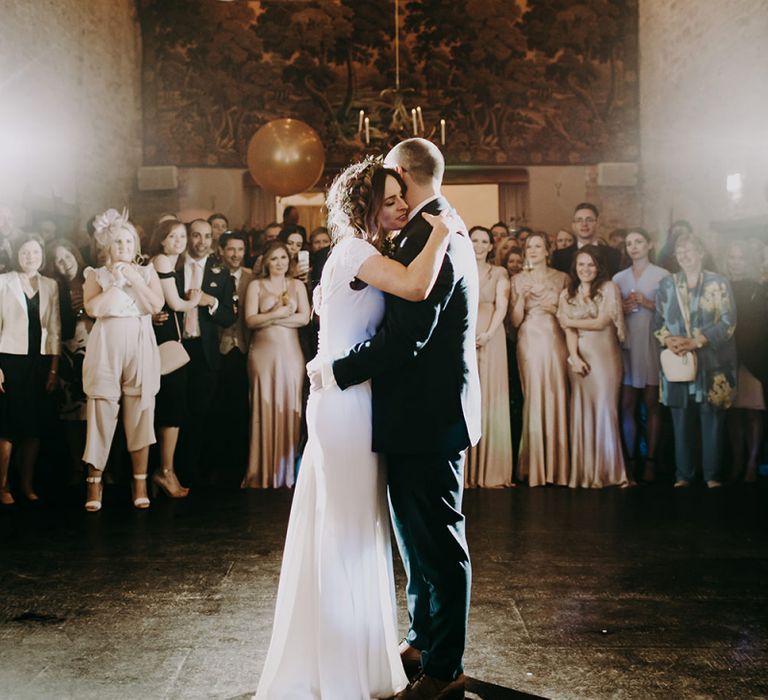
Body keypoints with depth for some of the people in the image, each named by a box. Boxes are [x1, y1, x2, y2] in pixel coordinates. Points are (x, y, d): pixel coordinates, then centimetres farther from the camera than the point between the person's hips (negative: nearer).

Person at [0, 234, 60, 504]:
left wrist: (54, 369, 3)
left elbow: (54, 330, 9)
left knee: (34, 424, 4)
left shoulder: (51, 286, 9)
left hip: (39, 362, 3)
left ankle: (28, 484, 12)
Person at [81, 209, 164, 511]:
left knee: (140, 415, 1)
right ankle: (94, 483, 3)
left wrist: (133, 278, -6)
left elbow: (156, 305, -3)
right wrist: (115, 281, -6)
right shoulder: (97, 274, 10)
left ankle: (140, 483, 8)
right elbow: (92, 308, -7)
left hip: (140, 348, 1)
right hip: (106, 348, -1)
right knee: (101, 415, -4)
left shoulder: (147, 272, 13)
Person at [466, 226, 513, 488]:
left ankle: (490, 470, 0)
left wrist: (488, 334, -17)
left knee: (490, 398, -2)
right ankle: (463, 470, 2)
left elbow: (501, 306, -2)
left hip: (490, 339, 0)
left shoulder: (499, 273, 10)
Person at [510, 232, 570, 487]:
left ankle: (557, 465, 6)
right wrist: (521, 297, -11)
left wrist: (556, 309, -6)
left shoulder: (562, 278, 9)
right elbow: (515, 320, 4)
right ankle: (534, 466, 4)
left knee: (556, 397, -3)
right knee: (533, 398, -3)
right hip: (530, 341, -1)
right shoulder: (518, 280, 9)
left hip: (555, 341, 1)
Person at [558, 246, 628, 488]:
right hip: (579, 356, 3)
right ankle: (583, 473, 4)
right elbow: (569, 331, 3)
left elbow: (601, 322, -6)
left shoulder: (609, 289, 1)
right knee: (581, 411, 0)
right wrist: (574, 357, -11)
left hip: (604, 355, -2)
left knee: (604, 409, -3)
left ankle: (605, 472, 4)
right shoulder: (567, 294, 10)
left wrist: (570, 321, 2)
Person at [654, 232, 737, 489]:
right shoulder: (667, 284, 12)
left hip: (711, 363, -2)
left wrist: (695, 341, -15)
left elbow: (728, 322, -6)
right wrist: (668, 339, -11)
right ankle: (683, 474, 10)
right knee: (681, 420, 3)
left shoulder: (719, 283, 2)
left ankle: (712, 474, 8)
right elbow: (658, 320, 10)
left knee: (712, 419, 0)